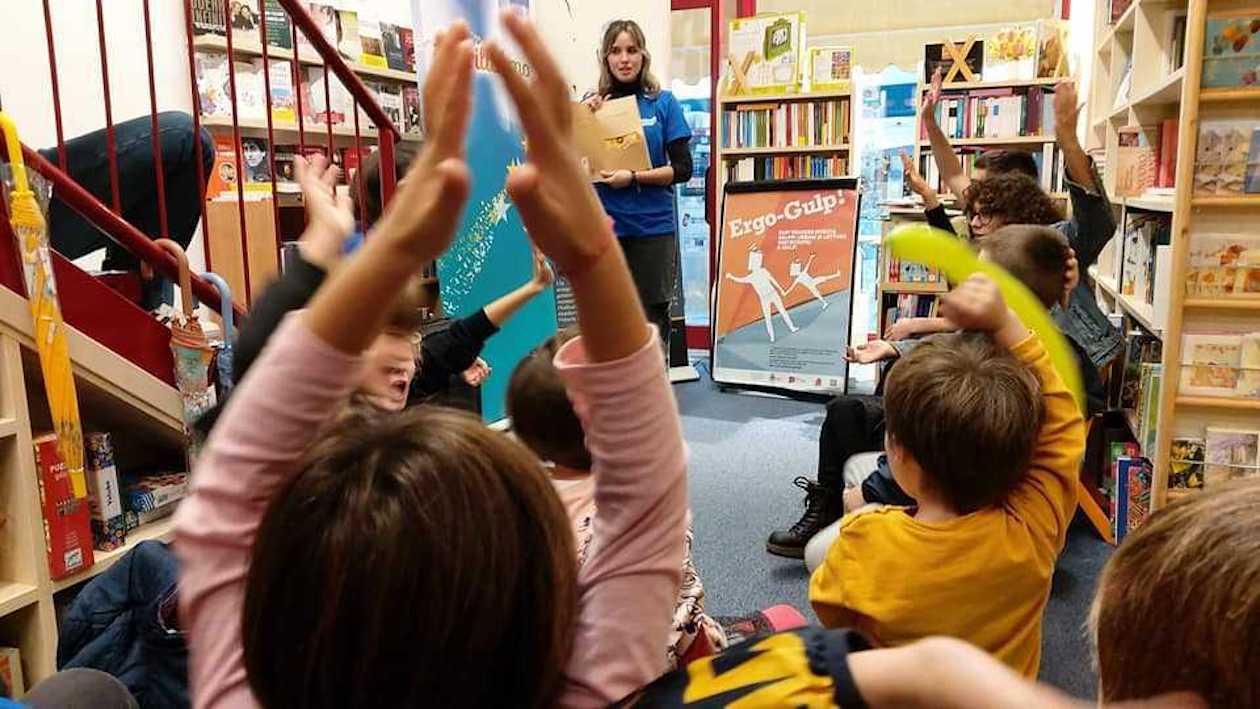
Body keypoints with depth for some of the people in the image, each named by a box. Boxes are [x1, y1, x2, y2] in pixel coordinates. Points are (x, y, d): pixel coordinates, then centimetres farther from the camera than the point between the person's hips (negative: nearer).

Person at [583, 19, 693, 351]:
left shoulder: (663, 102, 0)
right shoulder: (593, 104, 5)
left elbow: (682, 169, -5)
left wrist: (633, 177, -16)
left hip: (652, 227, -2)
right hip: (603, 227, 2)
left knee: (652, 320, 6)